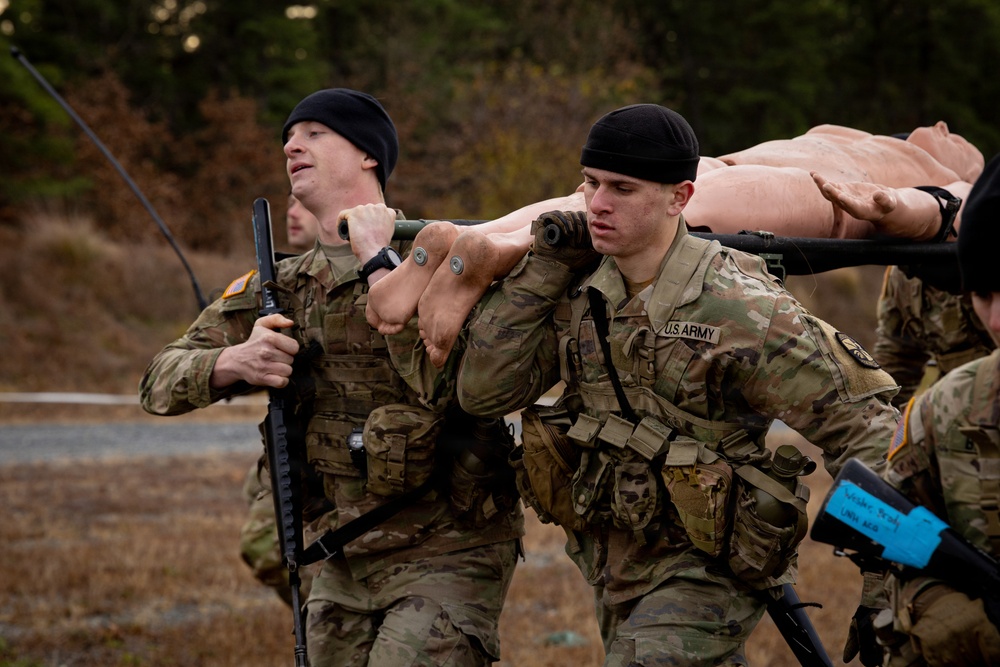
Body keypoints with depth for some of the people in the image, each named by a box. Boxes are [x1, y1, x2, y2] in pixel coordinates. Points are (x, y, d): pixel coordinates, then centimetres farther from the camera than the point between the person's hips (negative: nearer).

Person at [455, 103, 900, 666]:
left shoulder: (742, 311, -22)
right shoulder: (579, 289, -3)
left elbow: (865, 428, -19)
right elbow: (484, 390, -4)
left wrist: (880, 590, -23)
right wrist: (544, 267, -10)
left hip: (709, 571, -7)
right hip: (613, 557, 7)